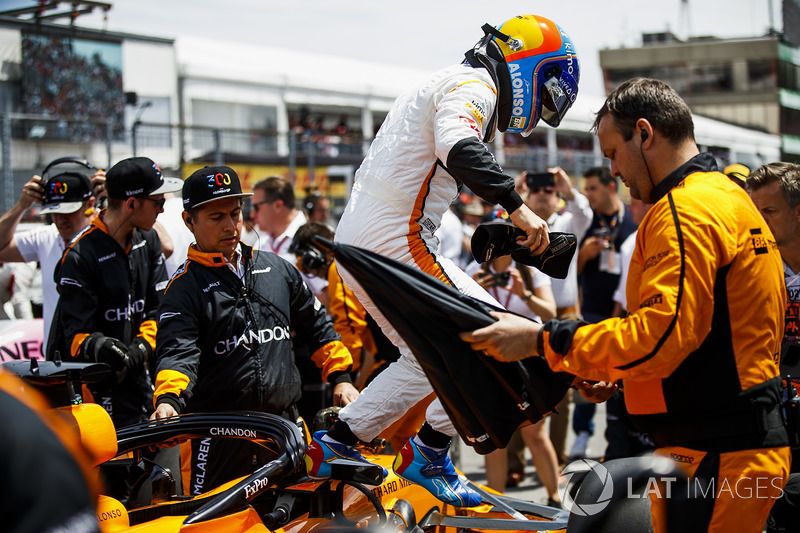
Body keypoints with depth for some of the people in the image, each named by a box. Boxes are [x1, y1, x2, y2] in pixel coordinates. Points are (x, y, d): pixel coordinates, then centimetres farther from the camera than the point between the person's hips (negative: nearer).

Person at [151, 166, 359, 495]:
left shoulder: (278, 270, 13)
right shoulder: (184, 289, -2)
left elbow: (316, 325, 23)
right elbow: (177, 352, -16)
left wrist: (340, 377, 15)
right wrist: (168, 399, -34)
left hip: (285, 428, 4)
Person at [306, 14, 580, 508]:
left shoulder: (443, 85, 26)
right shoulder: (474, 85, -7)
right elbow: (459, 149, -27)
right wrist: (517, 206, -33)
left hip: (356, 240, 10)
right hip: (396, 239, -10)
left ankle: (333, 446, 18)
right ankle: (429, 453, -2)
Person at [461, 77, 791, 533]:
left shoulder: (688, 210, -15)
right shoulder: (728, 196, 20)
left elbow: (660, 335, -24)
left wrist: (543, 341, -18)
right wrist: (611, 370, 17)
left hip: (716, 458, -11)